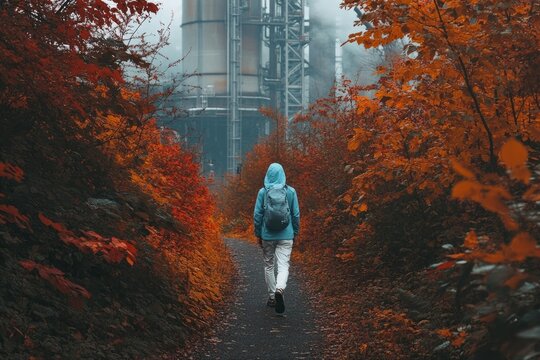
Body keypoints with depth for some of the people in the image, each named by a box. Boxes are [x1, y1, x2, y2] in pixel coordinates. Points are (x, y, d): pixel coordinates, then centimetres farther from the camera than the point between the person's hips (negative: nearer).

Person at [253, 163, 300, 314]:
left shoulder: (263, 192, -5)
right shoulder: (291, 191, -3)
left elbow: (257, 215, -2)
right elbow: (296, 214, 1)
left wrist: (258, 234, 8)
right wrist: (295, 233, 13)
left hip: (267, 235, 0)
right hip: (286, 236, 0)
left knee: (269, 266, 15)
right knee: (283, 266, -2)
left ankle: (271, 297, 19)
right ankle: (279, 289, -30)